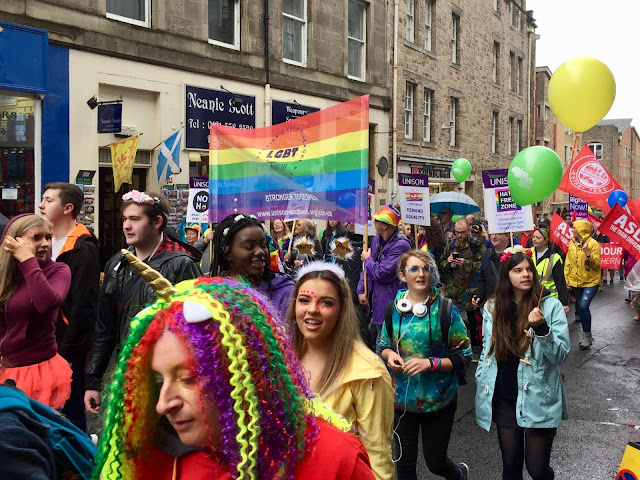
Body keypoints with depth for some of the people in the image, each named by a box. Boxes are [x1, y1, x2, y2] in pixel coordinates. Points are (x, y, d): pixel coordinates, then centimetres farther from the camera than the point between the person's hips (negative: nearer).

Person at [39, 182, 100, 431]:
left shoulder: (83, 249, -14)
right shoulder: (47, 243, 12)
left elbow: (83, 306, -17)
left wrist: (67, 349, -16)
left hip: (69, 348, -8)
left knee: (70, 412, 3)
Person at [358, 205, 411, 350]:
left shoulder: (401, 245, -19)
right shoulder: (376, 239, 8)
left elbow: (380, 273, -22)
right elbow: (366, 269, 17)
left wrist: (368, 259, -5)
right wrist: (361, 291, 8)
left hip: (389, 302, -8)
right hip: (375, 300, 9)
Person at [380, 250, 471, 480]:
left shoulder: (446, 310, -12)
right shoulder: (393, 308, -2)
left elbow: (463, 357, -9)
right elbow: (384, 345, 12)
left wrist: (430, 363, -23)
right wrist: (389, 355, -10)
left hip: (438, 399, -3)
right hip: (402, 398, 3)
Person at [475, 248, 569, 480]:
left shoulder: (550, 305, -8)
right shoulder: (492, 307, 2)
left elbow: (561, 355, -12)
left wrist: (542, 328, -27)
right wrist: (481, 387, 11)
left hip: (538, 399, -3)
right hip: (503, 399, 3)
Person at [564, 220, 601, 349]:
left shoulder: (593, 244, -11)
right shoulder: (572, 243, 6)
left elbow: (597, 264, -15)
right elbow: (568, 262, 12)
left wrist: (588, 254, -30)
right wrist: (567, 277, 6)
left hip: (591, 281, -6)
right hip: (576, 281, 6)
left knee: (583, 306, -18)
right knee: (580, 305, 13)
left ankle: (587, 335, -7)